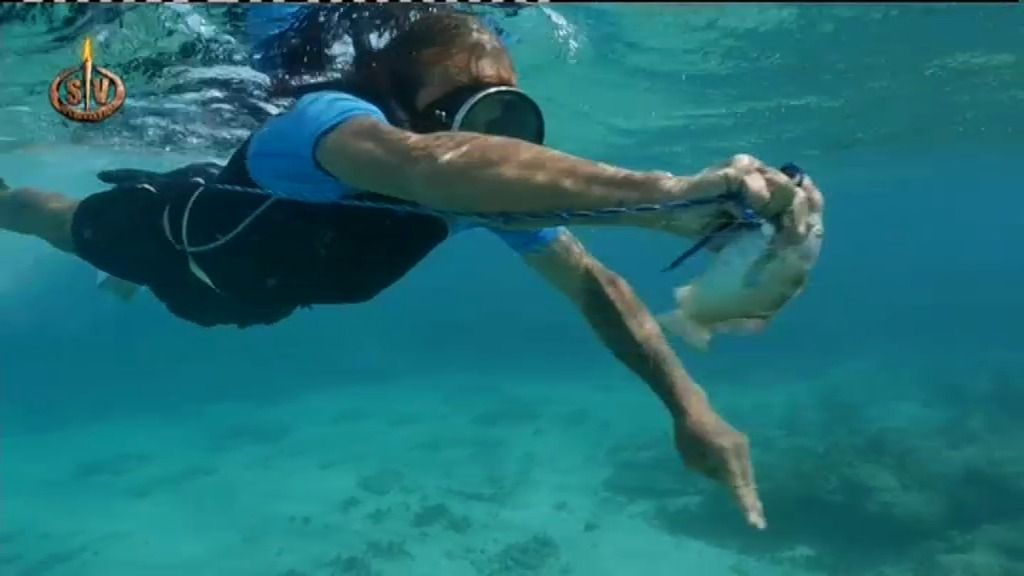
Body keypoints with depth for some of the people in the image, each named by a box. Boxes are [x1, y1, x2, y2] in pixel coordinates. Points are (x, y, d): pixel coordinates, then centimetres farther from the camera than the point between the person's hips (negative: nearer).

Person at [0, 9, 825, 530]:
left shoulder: (486, 183, -32)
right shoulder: (325, 120, -51)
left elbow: (592, 283, -32)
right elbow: (434, 166, -74)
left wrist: (688, 404, -45)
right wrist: (668, 194, -81)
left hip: (255, 288, 5)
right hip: (180, 232, -4)